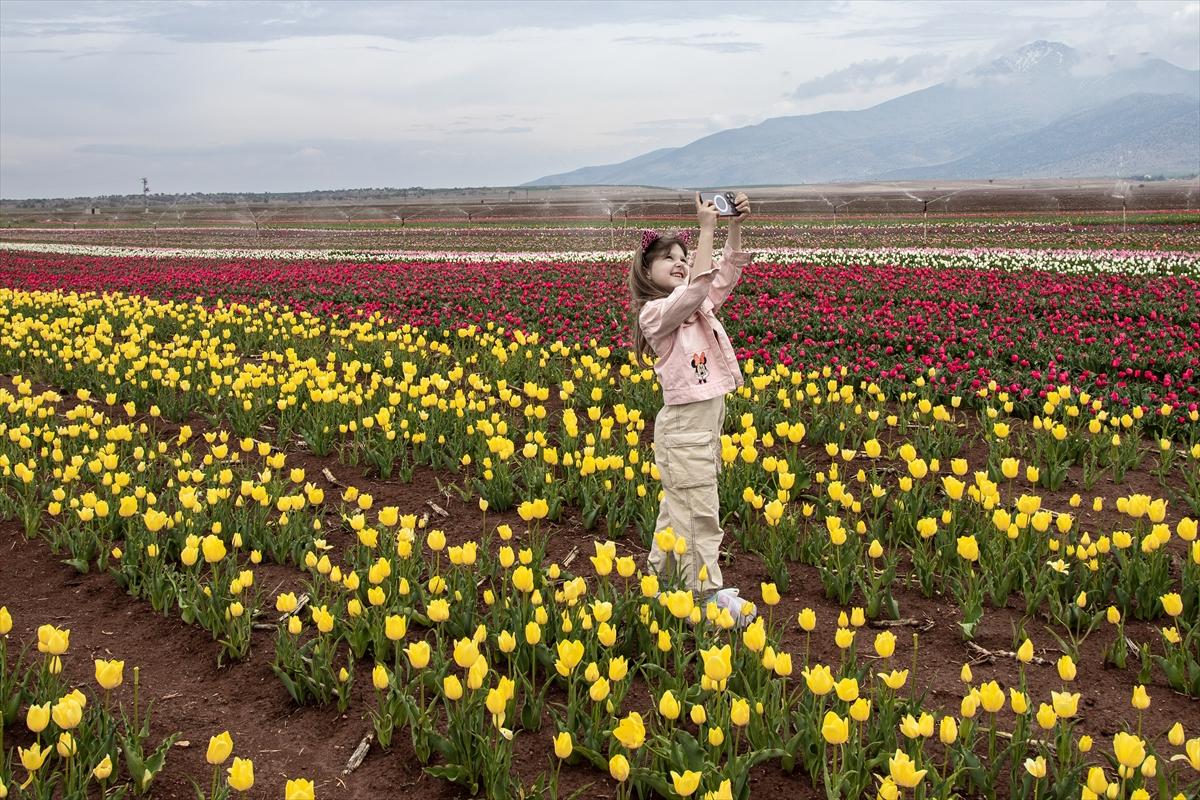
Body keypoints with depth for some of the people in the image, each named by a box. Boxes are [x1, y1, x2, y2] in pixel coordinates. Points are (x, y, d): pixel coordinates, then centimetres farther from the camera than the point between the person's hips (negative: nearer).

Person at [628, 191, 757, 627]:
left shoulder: (699, 306, 12)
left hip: (708, 419, 9)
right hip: (684, 425, -9)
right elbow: (696, 288, -28)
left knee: (678, 506, 18)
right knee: (699, 515, -2)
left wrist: (736, 224, -4)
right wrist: (707, 228, -24)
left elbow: (726, 272, 9)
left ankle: (662, 580, 30)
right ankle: (707, 594, 7)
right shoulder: (655, 313, -13)